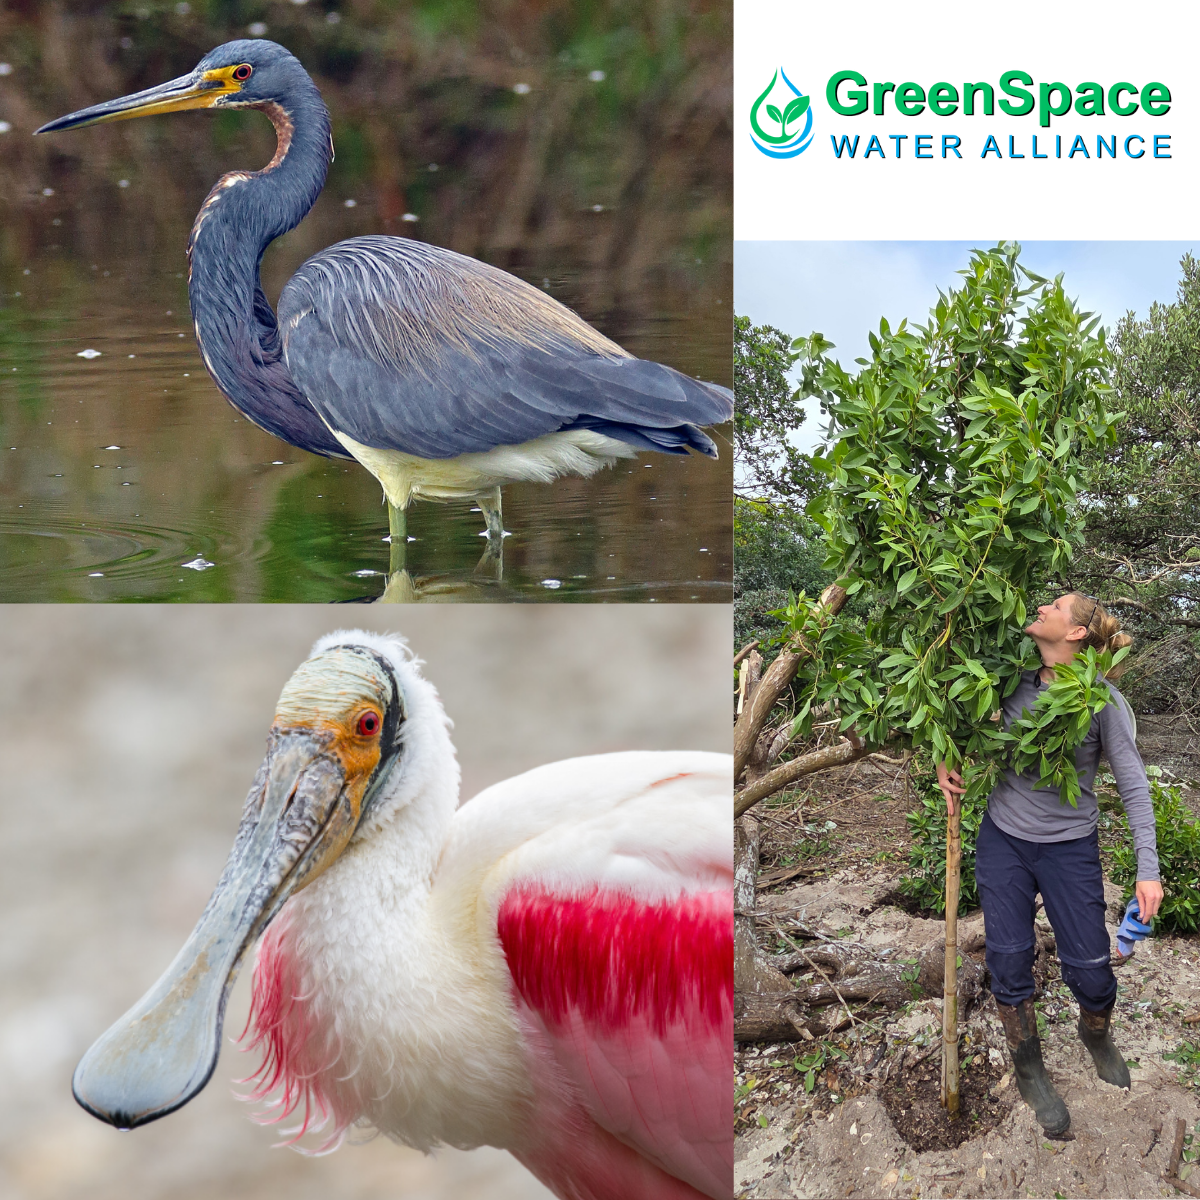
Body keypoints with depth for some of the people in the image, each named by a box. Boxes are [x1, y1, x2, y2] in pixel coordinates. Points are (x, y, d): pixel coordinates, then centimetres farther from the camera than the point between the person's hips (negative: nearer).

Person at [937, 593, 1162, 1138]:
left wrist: (1148, 869, -19)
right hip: (1003, 837, 3)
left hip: (1069, 846, -3)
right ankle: (1029, 1072, 23)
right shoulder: (1015, 682, -4)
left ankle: (1096, 1035, 37)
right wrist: (945, 762, -3)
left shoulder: (1102, 701, -16)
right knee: (1008, 960, 3)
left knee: (1089, 967, 2)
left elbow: (1134, 786, -13)